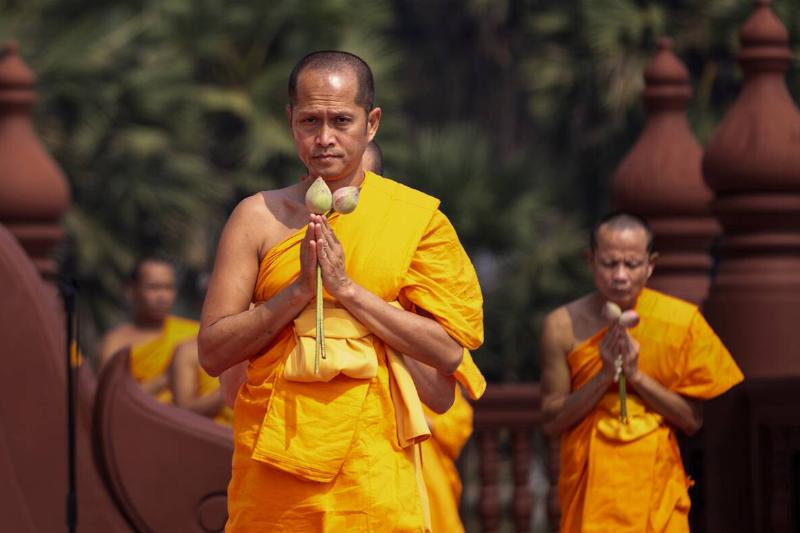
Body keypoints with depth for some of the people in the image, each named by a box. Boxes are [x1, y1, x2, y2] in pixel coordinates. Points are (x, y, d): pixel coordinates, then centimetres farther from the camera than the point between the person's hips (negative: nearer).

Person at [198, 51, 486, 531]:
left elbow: (449, 350, -6)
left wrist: (347, 288, -12)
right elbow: (213, 352, -1)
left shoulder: (416, 217, 2)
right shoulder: (258, 217, 4)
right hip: (275, 466, 1)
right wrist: (300, 289, -12)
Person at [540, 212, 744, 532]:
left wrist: (637, 375, -14)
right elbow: (552, 421, -3)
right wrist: (604, 376, -15)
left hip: (655, 487, 0)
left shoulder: (679, 321, -3)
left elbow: (692, 421, -2)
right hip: (591, 488, 0)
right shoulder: (563, 326, -3)